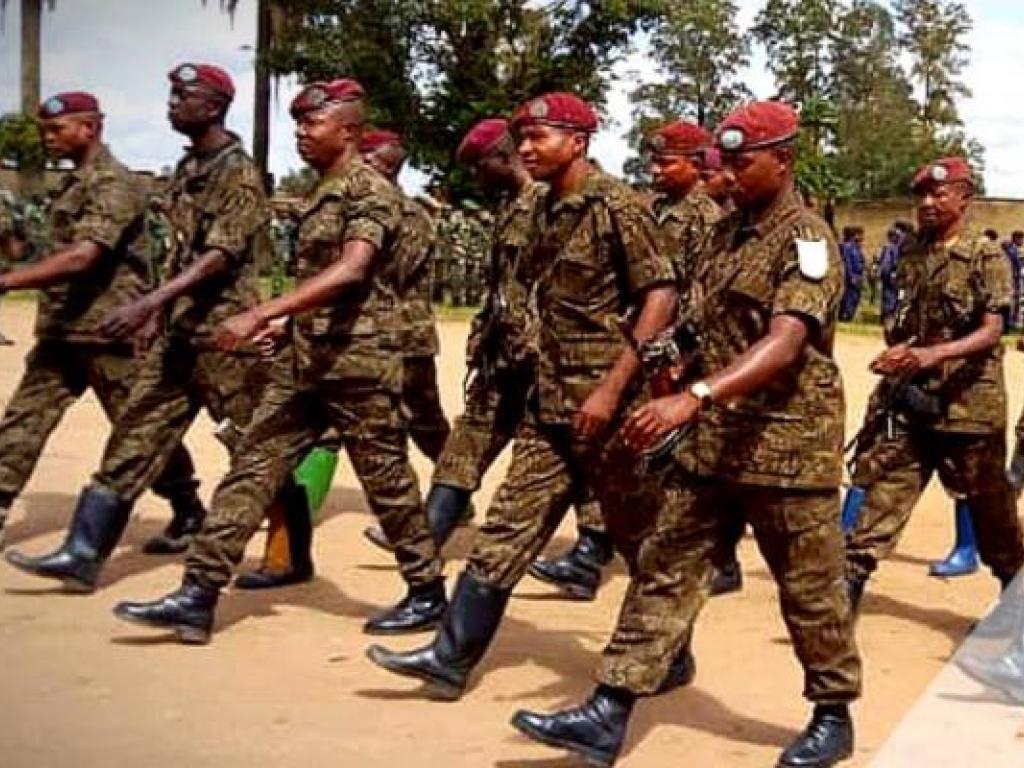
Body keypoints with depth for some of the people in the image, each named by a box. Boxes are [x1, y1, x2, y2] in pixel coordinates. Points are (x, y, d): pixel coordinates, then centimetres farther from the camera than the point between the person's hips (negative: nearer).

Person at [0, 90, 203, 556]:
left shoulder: (113, 183, -15)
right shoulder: (74, 182, 15)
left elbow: (81, 257, -26)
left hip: (110, 329, -9)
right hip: (62, 328, 9)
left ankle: (189, 513, 17)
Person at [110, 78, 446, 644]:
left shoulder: (371, 190, -12)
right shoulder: (320, 193, 16)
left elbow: (350, 271, -27)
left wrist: (262, 313, -33)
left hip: (358, 361, -8)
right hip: (304, 359, 9)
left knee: (387, 481, 3)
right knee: (251, 468, 2)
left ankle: (428, 593, 19)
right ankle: (198, 596, 3)